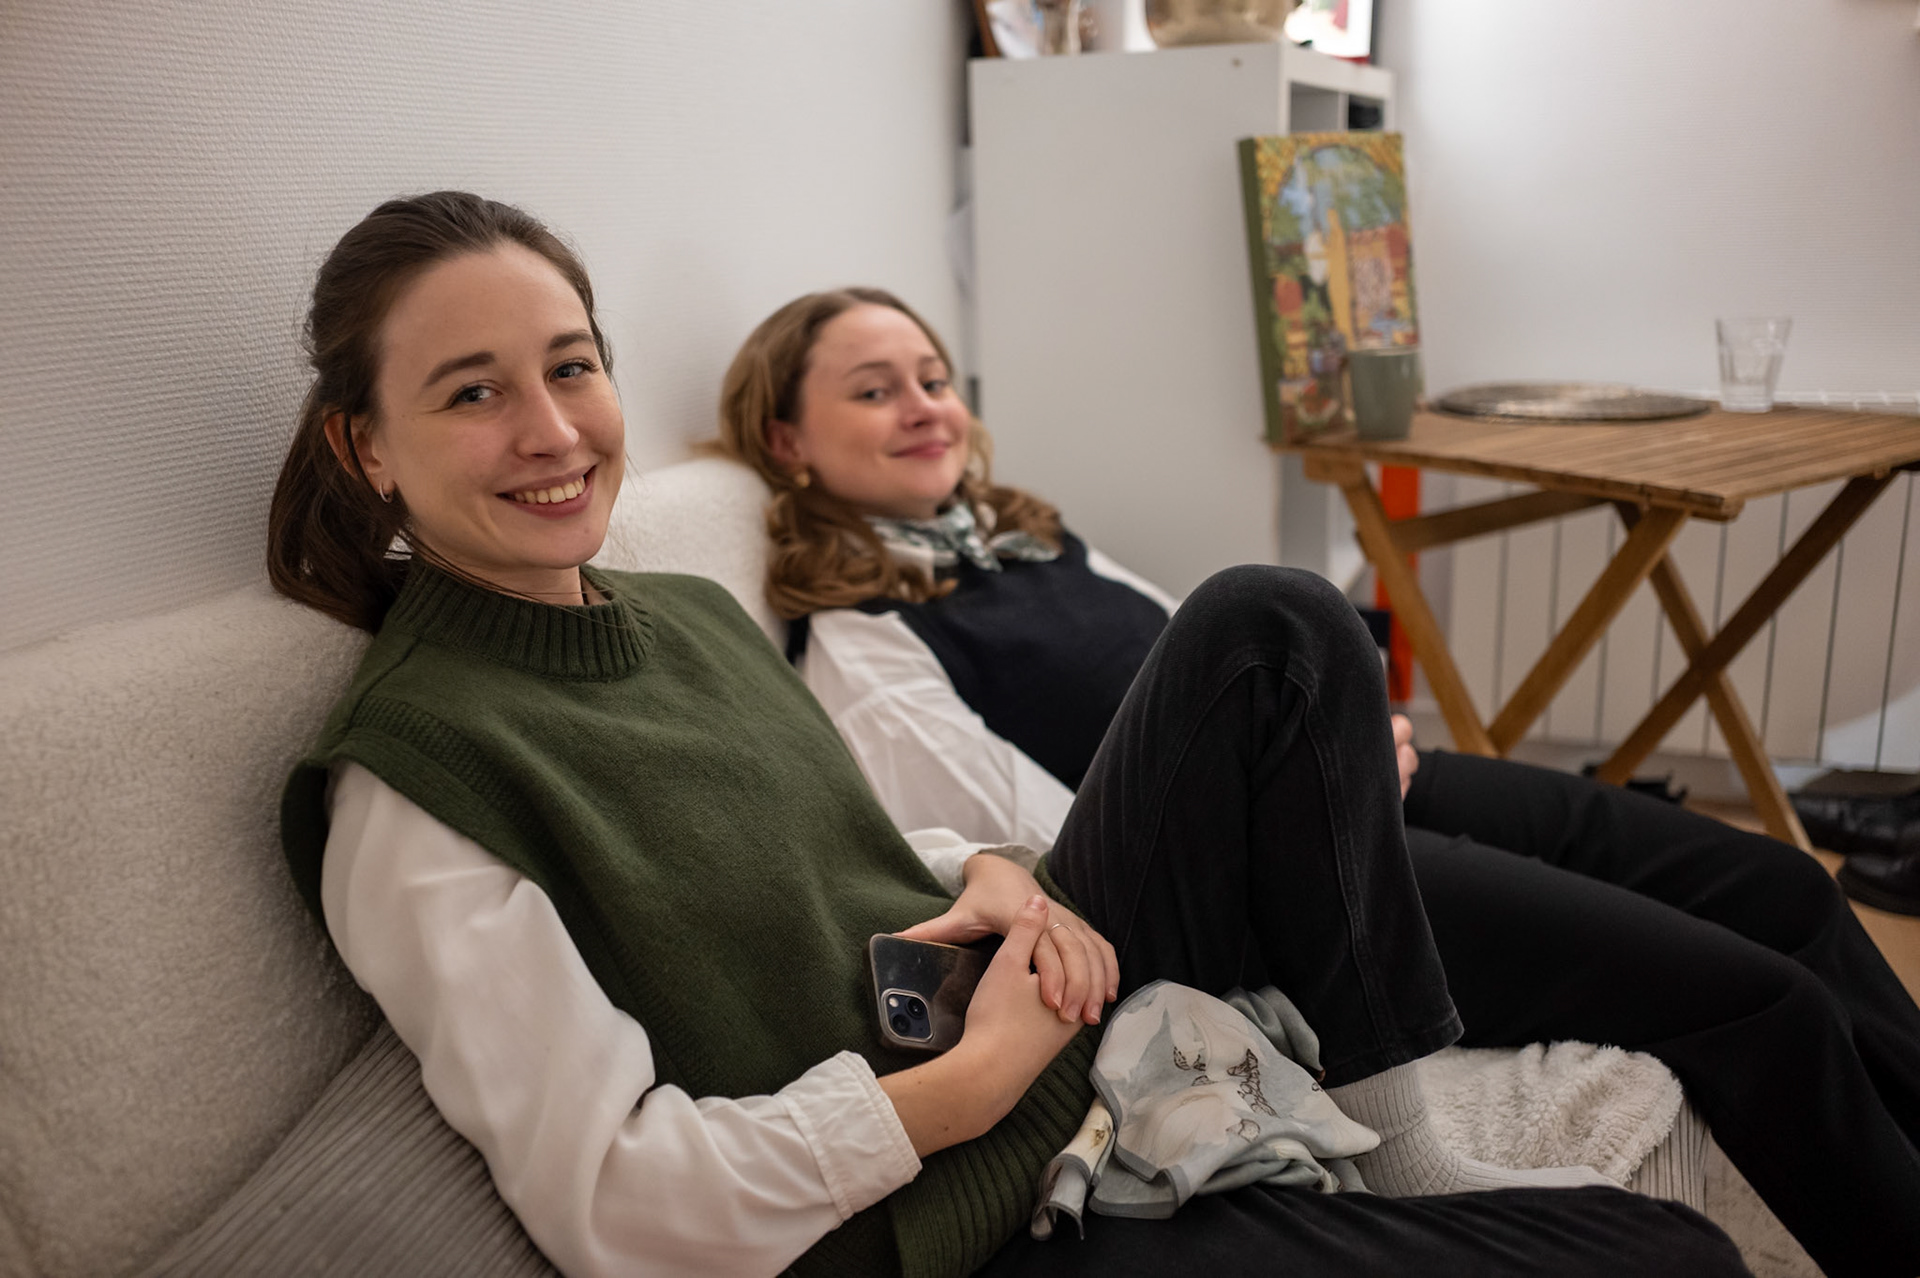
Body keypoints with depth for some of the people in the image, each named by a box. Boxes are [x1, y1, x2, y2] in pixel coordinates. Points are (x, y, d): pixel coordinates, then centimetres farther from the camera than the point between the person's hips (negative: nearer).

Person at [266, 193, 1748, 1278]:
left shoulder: (694, 613, 7)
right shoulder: (413, 778, -17)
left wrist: (990, 879, -4)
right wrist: (968, 1082, -19)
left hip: (1056, 1030, 8)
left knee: (1272, 624, -8)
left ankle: (1385, 1131, 0)